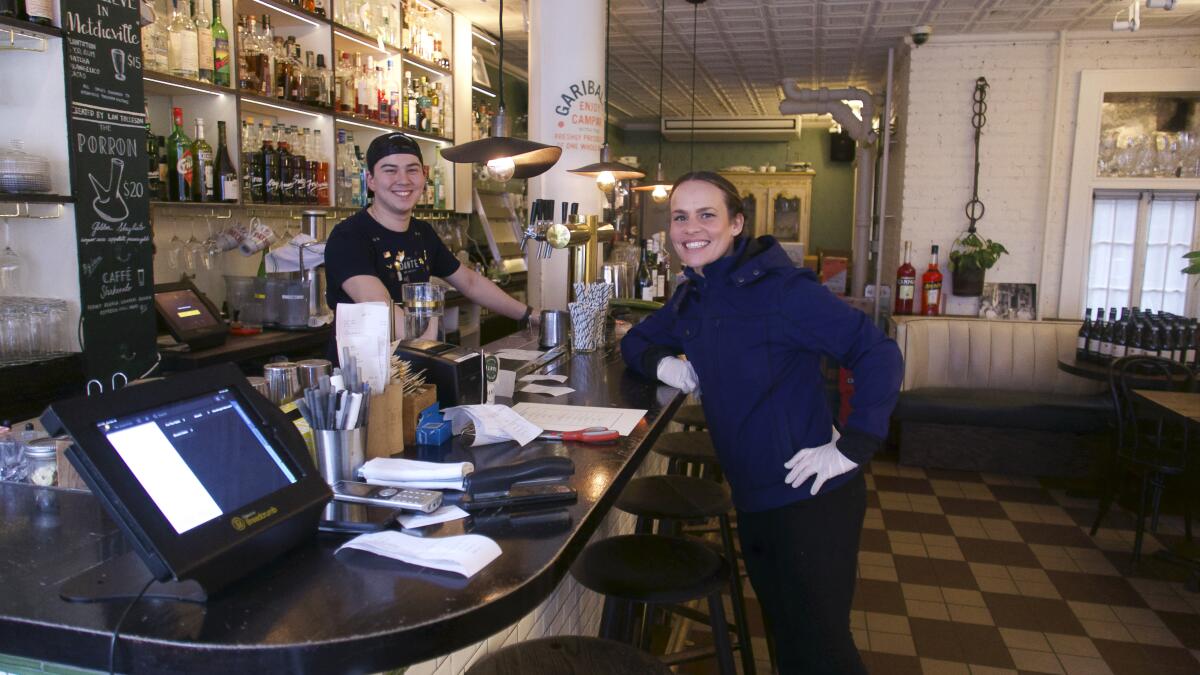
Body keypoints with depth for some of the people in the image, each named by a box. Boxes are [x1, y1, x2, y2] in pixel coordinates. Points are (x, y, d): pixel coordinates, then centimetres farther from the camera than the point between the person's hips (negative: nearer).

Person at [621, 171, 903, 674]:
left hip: (811, 501, -7)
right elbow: (635, 341, 23)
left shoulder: (778, 287, -16)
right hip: (753, 502, 8)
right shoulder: (690, 298, 8)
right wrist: (660, 361, 1)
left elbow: (878, 354, -18)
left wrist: (853, 446, -23)